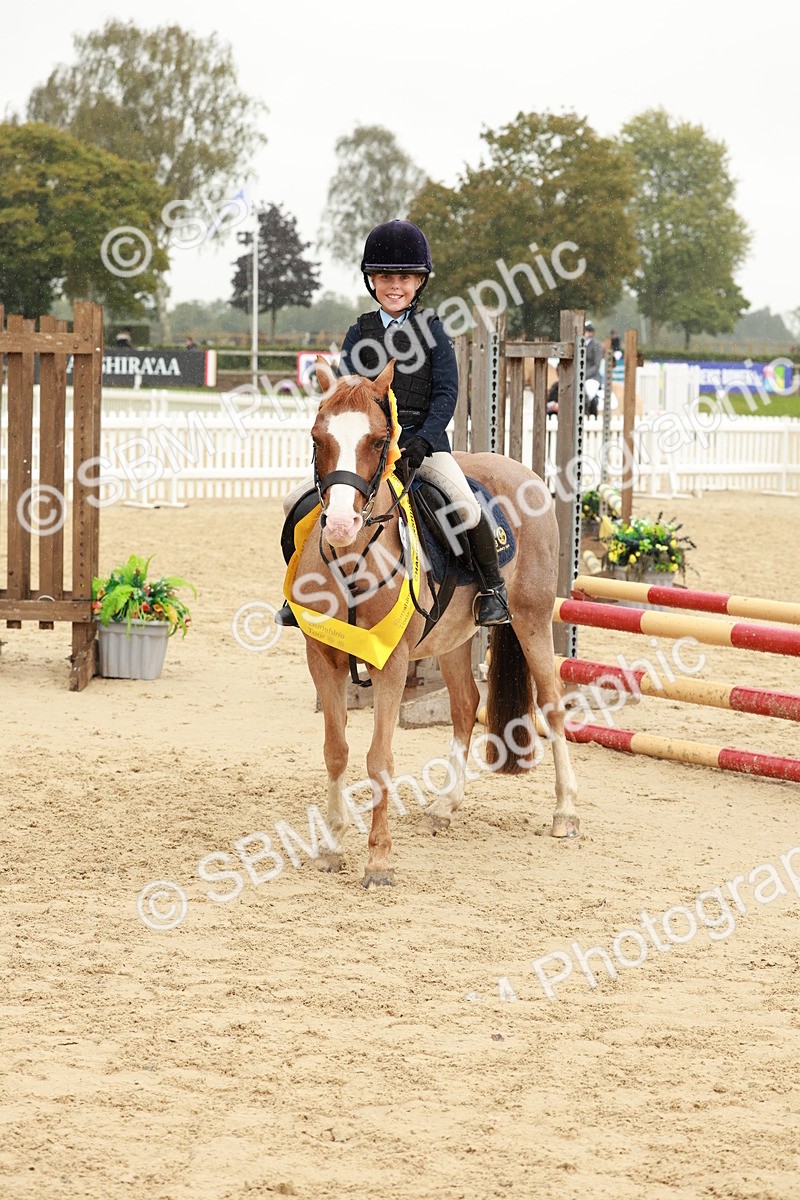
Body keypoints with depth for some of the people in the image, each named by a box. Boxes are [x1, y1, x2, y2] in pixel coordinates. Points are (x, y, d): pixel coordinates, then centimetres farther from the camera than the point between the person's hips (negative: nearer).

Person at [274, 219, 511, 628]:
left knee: (466, 506, -26)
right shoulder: (360, 332, 8)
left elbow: (446, 393, -3)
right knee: (296, 502, -7)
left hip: (422, 439, -3)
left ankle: (493, 587, -3)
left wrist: (423, 440, -17)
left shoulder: (431, 330, 2)